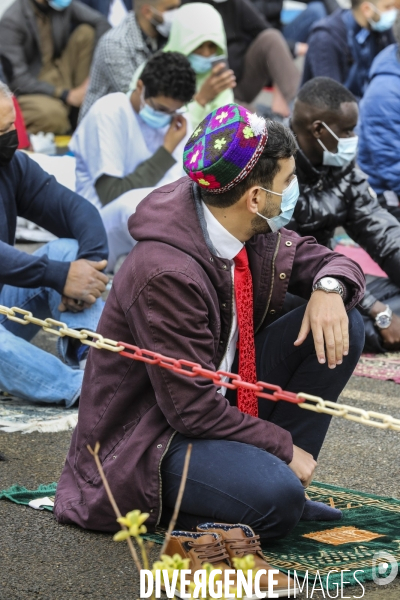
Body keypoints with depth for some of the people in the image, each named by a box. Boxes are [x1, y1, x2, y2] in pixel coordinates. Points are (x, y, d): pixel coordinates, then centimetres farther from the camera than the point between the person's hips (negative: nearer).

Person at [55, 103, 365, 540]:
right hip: (150, 434, -9)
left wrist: (329, 288, -14)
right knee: (276, 501, -35)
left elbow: (328, 260, 11)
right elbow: (193, 409, -26)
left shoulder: (259, 238, -5)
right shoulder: (166, 273, -29)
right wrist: (283, 446, -16)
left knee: (341, 327, -4)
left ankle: (275, 474, -1)